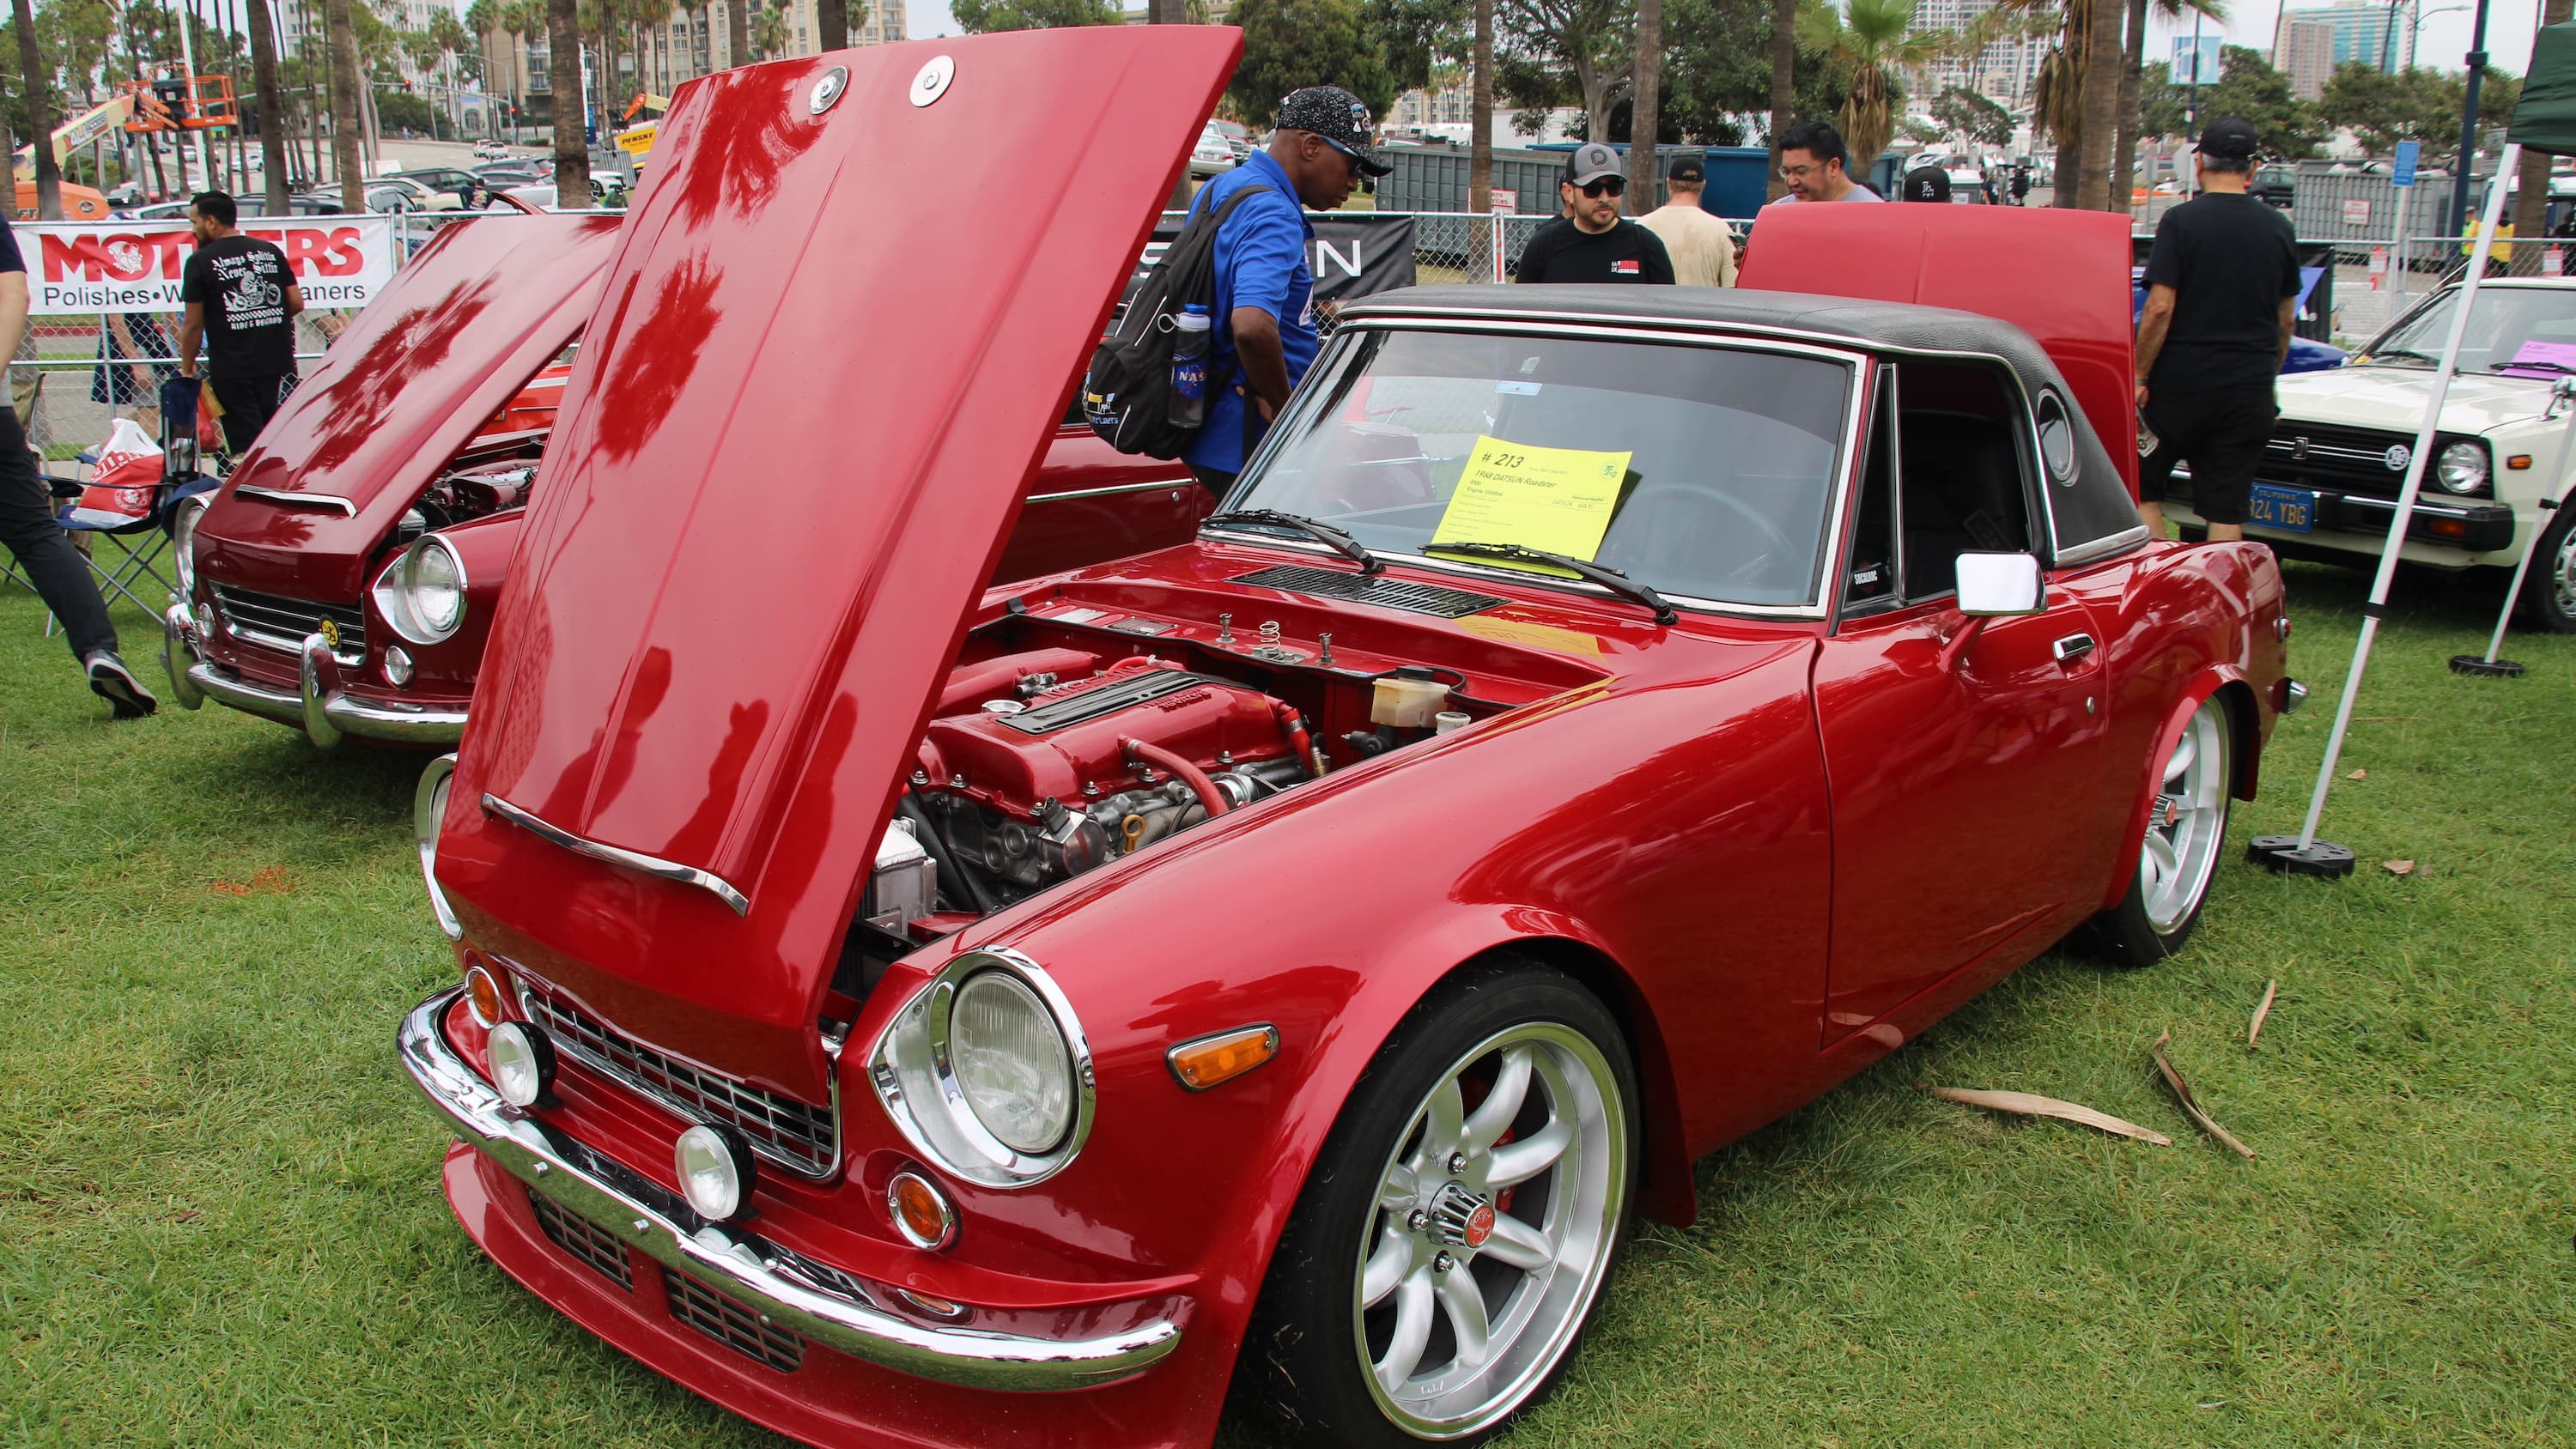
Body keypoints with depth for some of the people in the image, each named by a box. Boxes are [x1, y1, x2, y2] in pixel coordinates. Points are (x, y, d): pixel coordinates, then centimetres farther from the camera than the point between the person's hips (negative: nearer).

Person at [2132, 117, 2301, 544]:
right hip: (2249, 391, 4)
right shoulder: (2279, 228, 7)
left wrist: (2139, 376, -7)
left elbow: (2160, 308, -14)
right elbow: (2285, 320, 13)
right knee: (2226, 509, 5)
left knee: (2142, 486, 11)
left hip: (2181, 384, -4)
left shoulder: (2182, 221, -8)